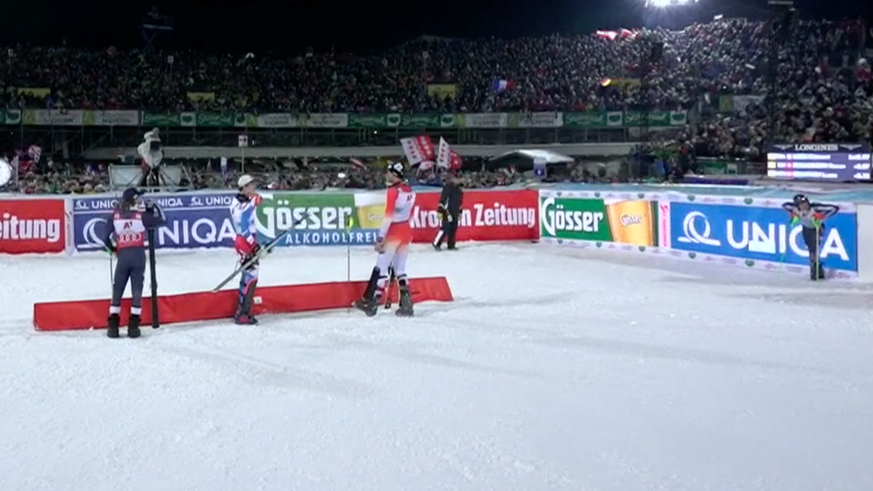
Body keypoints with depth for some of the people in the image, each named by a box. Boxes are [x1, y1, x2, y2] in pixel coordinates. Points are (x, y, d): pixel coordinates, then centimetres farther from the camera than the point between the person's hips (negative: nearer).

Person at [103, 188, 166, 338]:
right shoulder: (141, 216, -3)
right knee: (137, 290, 5)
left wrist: (113, 249, 23)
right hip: (138, 255, -1)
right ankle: (133, 326, 2)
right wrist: (152, 207, 21)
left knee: (117, 290, 10)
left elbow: (106, 238, 5)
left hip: (123, 256, 1)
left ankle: (113, 326, 7)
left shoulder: (115, 216, 3)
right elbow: (162, 220, 7)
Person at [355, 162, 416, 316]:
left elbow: (388, 216, -18)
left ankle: (371, 302, -2)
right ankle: (406, 303, 7)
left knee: (381, 267, -3)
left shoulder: (393, 190, -14)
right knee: (400, 269, 13)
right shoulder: (410, 190, 9)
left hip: (393, 232, -7)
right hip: (406, 232, 8)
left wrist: (380, 238, -17)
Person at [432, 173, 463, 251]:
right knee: (445, 229, -10)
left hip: (455, 213, 8)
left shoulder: (458, 189, 14)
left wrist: (460, 212, 23)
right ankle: (436, 244, 0)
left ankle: (451, 245, 15)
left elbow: (459, 201, 23)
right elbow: (442, 200, -16)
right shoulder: (447, 188, -12)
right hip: (447, 212, -8)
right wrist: (440, 211, -19)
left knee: (453, 229, 8)